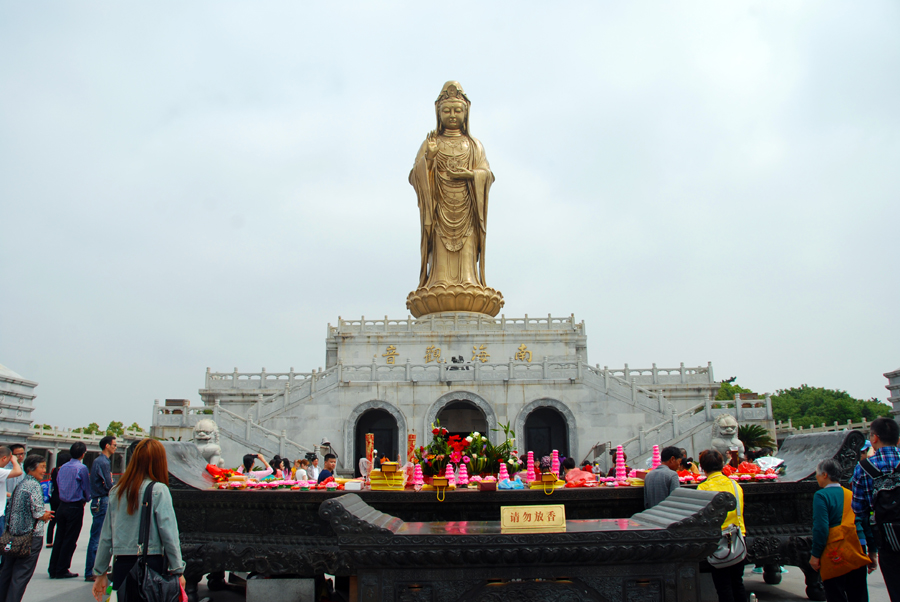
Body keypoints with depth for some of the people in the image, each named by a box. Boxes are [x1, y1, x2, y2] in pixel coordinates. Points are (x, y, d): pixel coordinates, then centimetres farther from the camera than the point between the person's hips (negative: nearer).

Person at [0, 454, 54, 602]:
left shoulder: (20, 485, 12)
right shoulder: (34, 485, -15)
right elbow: (37, 513, -19)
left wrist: (43, 513, 13)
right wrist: (45, 516, 4)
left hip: (14, 534, 9)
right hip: (31, 535, -9)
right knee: (22, 573, -1)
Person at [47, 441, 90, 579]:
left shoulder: (63, 467, 5)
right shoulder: (81, 468, -12)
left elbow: (58, 482, 13)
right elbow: (87, 488, -6)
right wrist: (85, 499, 14)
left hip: (62, 505, 6)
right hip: (75, 506, -6)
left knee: (59, 538, 13)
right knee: (70, 539, 2)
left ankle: (53, 569, 16)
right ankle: (62, 570, 6)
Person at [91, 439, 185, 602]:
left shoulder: (116, 491, 5)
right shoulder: (158, 490, -9)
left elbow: (106, 535, 10)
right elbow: (168, 534, -11)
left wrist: (100, 572, 18)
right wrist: (178, 570, -6)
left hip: (121, 565, 5)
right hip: (151, 564, -5)